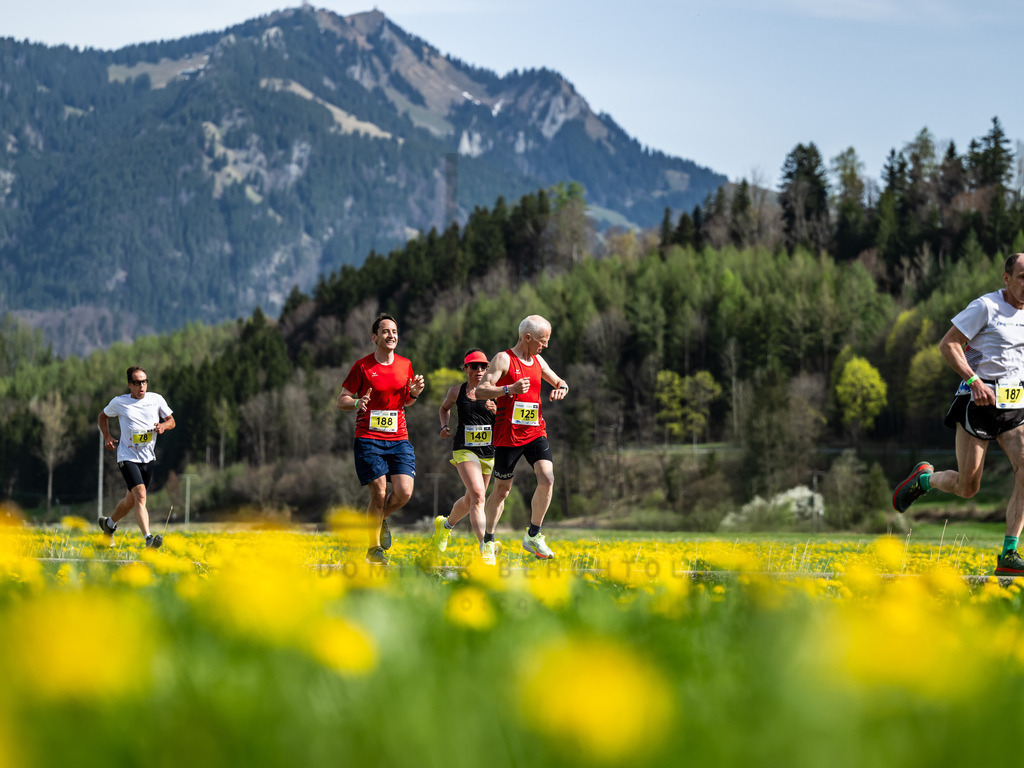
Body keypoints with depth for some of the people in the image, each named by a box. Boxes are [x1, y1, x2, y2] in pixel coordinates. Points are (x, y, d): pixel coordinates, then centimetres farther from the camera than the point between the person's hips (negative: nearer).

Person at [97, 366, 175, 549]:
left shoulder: (156, 399, 2)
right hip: (127, 457, -4)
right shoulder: (119, 402, -2)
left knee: (131, 501, 15)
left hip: (148, 457, 4)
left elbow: (171, 421, 12)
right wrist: (107, 437, 3)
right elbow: (103, 416, 17)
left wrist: (164, 425, -11)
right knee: (140, 496, -22)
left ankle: (109, 523, 43)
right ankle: (148, 538, -32)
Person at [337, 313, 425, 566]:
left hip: (399, 439, 4)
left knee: (404, 492, -12)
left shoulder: (405, 365, 10)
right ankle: (374, 549, 10)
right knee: (379, 493, -8)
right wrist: (357, 403, -19)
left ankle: (381, 519, 21)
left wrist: (413, 394, -1)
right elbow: (341, 401, 3)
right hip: (369, 438, -4)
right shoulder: (362, 366, -2)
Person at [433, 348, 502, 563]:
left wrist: (497, 411, -20)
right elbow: (444, 408, 23)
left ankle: (446, 524, 49)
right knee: (477, 495, -22)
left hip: (489, 451, 3)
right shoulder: (457, 391, 1)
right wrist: (444, 426, 4)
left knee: (471, 499, 18)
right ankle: (485, 547, -28)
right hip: (464, 449, -3)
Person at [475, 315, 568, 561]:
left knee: (547, 479, -15)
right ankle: (488, 541, 23)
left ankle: (533, 537, -2)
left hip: (536, 432, 5)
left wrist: (561, 388, 2)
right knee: (502, 489, 4)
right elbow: (480, 391, -14)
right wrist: (509, 389, -29)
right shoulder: (503, 359, -7)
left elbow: (559, 381, 27)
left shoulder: (538, 360, 13)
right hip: (508, 435, -5)